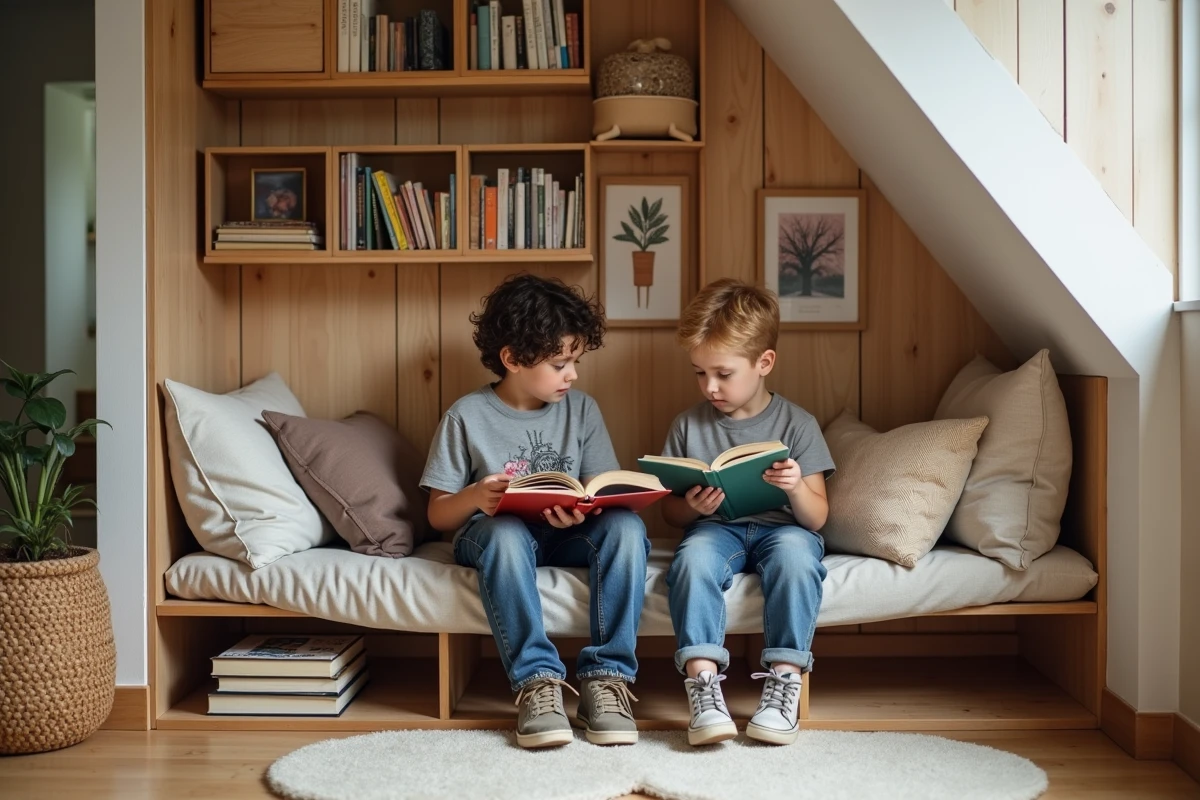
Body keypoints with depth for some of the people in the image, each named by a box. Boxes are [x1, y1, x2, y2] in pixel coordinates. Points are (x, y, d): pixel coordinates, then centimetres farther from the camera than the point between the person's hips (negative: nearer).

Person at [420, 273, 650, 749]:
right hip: (494, 536, -2)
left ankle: (606, 675, -26)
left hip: (566, 536, 3)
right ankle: (537, 679, -35)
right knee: (504, 532, -39)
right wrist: (476, 496, -23)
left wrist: (581, 511, -22)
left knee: (626, 527, -29)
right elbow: (438, 514, 0)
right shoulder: (467, 416, -3)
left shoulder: (581, 410, 5)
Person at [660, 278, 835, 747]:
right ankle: (702, 682, -36)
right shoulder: (688, 426, 8)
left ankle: (784, 679, -30)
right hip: (715, 529, 1)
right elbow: (670, 514, 10)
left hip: (781, 527, -1)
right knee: (693, 557, -33)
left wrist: (798, 487, -23)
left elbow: (817, 518, 0)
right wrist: (690, 507, -14)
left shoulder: (797, 425, 3)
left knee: (795, 549, -36)